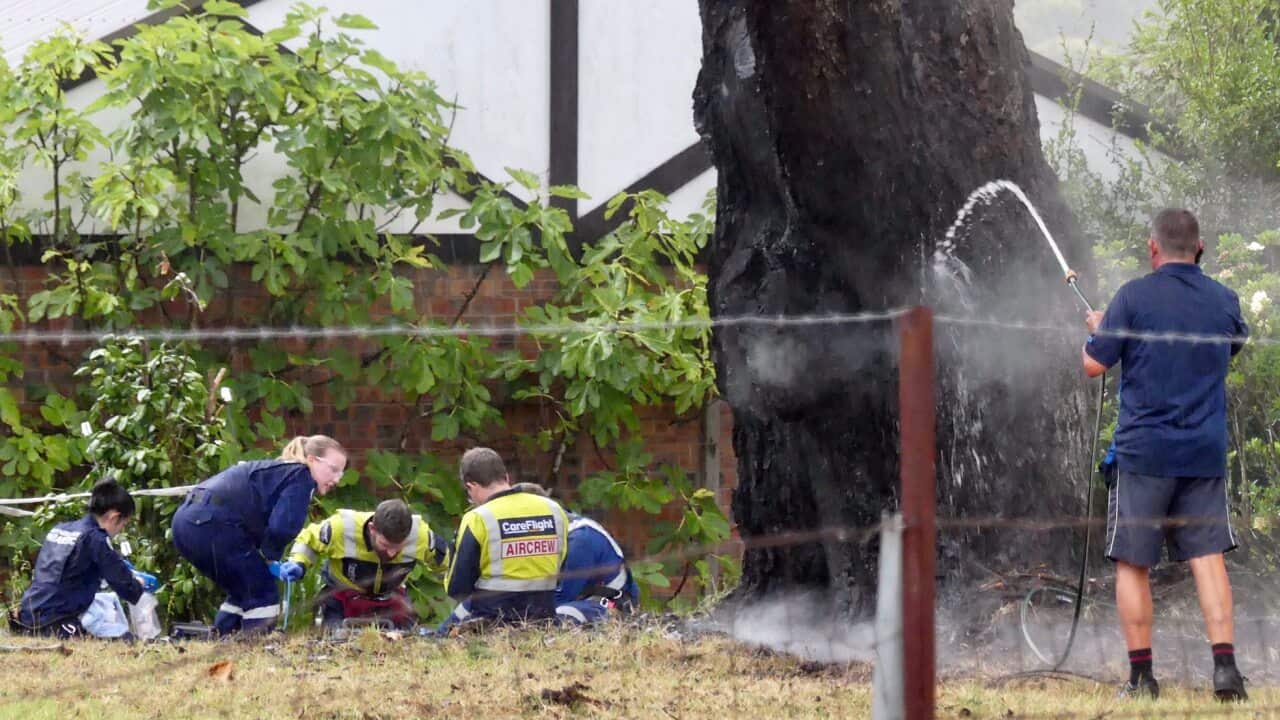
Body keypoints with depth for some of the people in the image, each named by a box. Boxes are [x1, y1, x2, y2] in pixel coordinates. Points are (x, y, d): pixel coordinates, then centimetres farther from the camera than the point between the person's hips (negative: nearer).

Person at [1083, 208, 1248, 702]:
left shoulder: (1134, 297, -7)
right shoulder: (1223, 301, 6)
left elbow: (1094, 365, -4)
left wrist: (1098, 330, 16)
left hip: (1144, 452, -3)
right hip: (1206, 452, 3)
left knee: (1132, 565, 4)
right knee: (1208, 558, 3)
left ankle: (1141, 675, 3)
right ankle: (1225, 665, -9)